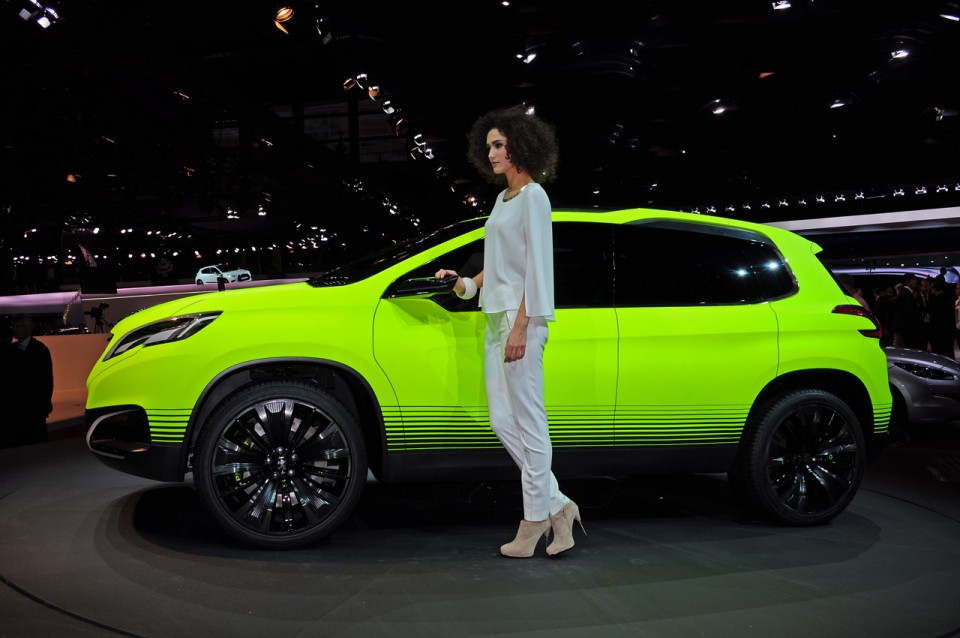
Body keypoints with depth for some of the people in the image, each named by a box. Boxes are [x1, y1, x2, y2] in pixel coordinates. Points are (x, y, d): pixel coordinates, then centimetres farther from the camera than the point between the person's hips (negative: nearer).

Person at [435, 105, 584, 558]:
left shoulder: (533, 195, -7)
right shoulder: (503, 197, 19)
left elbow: (535, 265, -14)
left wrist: (521, 327, -19)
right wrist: (468, 283, 15)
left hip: (521, 320, -9)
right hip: (496, 317, 9)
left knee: (528, 422, -2)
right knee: (503, 422, 8)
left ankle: (535, 521, 8)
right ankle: (557, 505, 18)